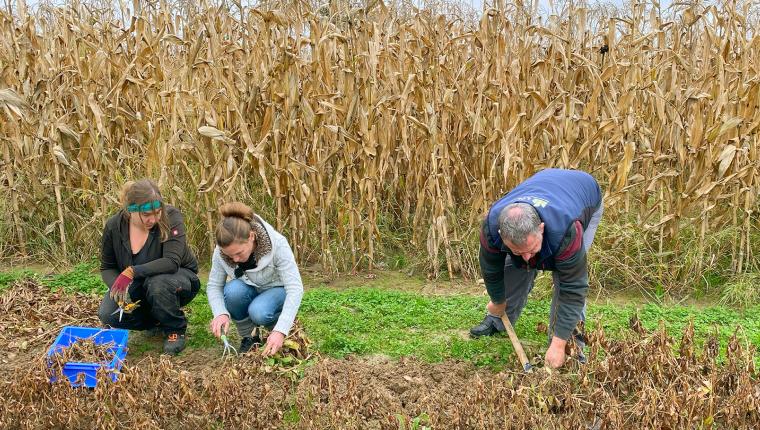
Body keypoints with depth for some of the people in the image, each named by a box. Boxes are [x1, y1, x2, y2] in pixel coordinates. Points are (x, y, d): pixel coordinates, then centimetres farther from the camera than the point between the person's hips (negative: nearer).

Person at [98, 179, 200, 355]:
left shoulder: (171, 217, -25)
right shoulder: (114, 226, -13)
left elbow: (172, 262, -35)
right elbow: (107, 268, -2)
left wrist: (132, 272, -40)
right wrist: (118, 286, -23)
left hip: (179, 278, -4)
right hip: (137, 287, 4)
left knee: (157, 283, -38)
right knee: (108, 315, -19)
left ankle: (176, 329, -8)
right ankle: (158, 321, 10)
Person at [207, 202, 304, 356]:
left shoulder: (278, 245, -31)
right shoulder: (221, 251, -22)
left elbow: (295, 288, -33)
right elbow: (213, 285, -13)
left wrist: (280, 331, -44)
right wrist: (220, 313, -35)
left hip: (276, 291, -3)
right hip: (250, 291, 3)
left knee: (258, 312, -35)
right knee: (233, 290, -32)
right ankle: (248, 337, -7)